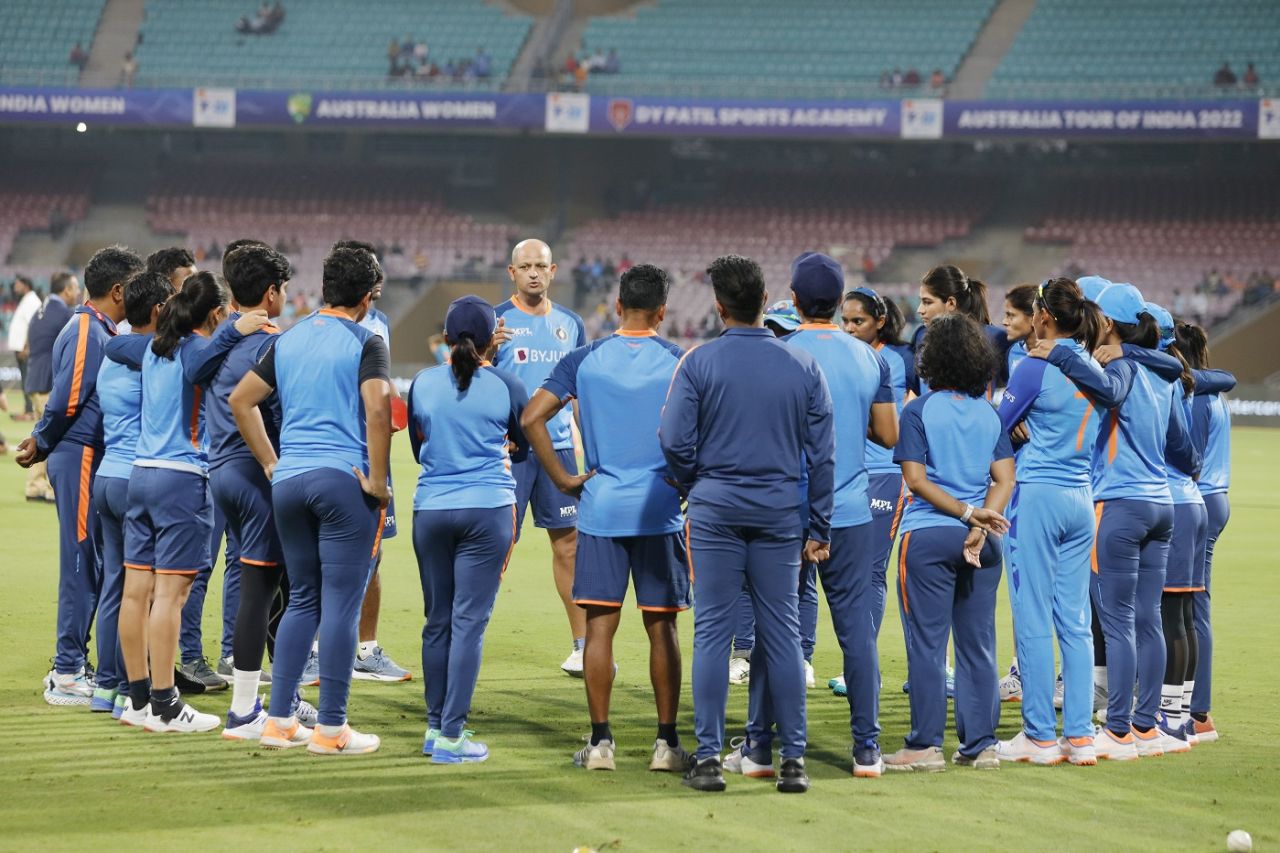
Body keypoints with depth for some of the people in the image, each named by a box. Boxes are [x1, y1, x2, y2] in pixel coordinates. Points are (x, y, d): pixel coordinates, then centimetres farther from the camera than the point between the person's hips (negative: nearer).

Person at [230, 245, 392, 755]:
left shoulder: (288, 339, 12)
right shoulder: (364, 342, -6)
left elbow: (240, 400, 13)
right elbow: (377, 408, -21)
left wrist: (270, 463, 15)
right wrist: (377, 480, -14)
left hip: (288, 480, 6)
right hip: (343, 480, -6)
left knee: (302, 601, 15)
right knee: (341, 605, -1)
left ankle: (279, 719, 13)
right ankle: (330, 728, 0)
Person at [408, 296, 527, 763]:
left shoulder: (423, 383, 2)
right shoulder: (505, 386, -3)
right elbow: (526, 445, 13)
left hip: (431, 510, 3)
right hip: (487, 510, -3)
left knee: (437, 621, 13)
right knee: (469, 623, -2)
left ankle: (435, 725, 19)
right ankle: (451, 735, -4)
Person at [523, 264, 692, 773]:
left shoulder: (584, 361, 2)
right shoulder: (681, 363, -1)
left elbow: (532, 417, -5)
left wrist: (562, 479, 1)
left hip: (600, 508, 1)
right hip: (662, 510, -1)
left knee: (600, 624, 4)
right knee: (661, 626, 5)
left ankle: (600, 741, 4)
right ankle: (667, 741, 6)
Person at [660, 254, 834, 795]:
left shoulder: (699, 363, -6)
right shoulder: (803, 367, 2)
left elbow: (675, 441, -7)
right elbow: (821, 455, 3)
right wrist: (819, 529, 10)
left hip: (714, 510, -2)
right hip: (780, 513, 2)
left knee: (712, 632, 2)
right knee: (782, 634, 5)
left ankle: (709, 758, 2)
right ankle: (793, 759, 5)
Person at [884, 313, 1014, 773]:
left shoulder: (919, 411, -4)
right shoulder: (990, 414, 8)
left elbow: (917, 479, -11)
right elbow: (1004, 480, -1)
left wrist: (966, 512, -10)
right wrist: (979, 525, -10)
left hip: (929, 535, -4)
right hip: (981, 542, 4)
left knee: (927, 643, -1)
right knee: (978, 644, 8)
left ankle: (926, 744, -1)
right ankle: (980, 744, 10)